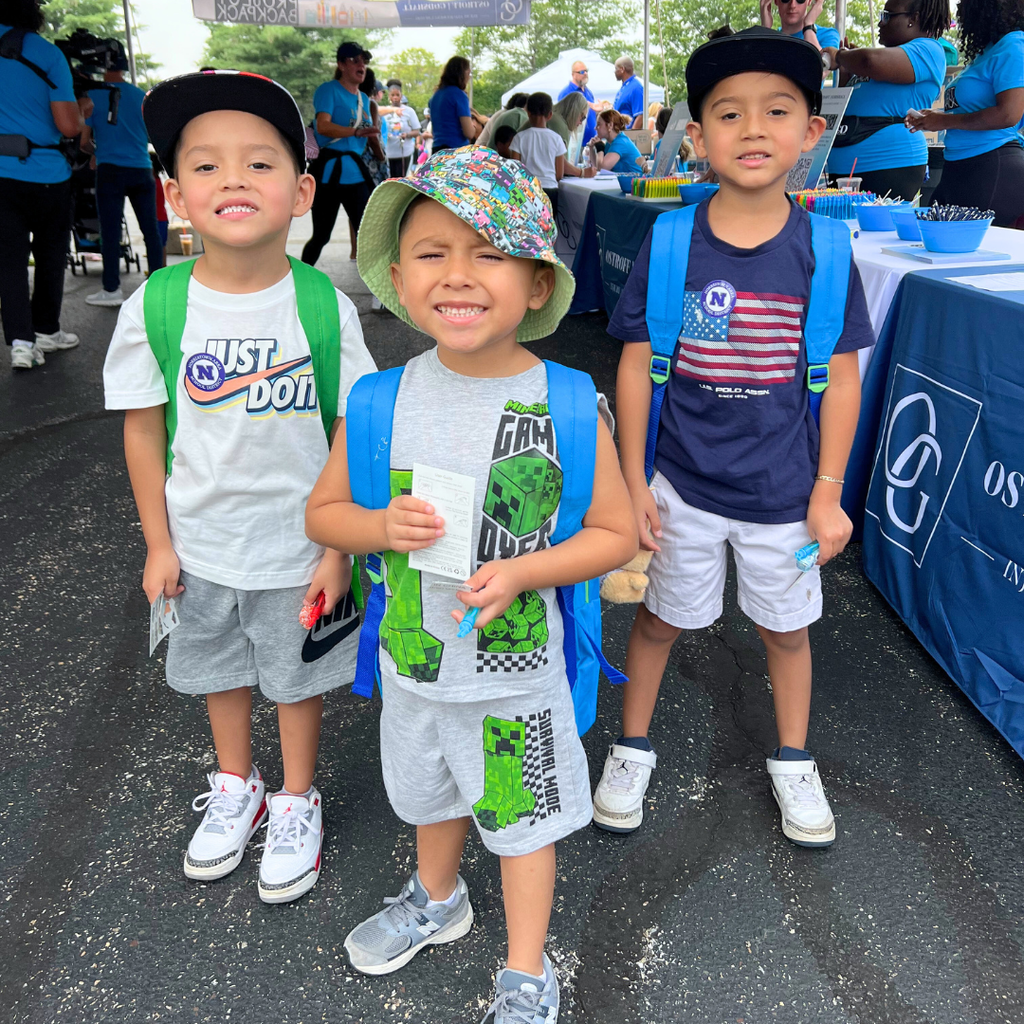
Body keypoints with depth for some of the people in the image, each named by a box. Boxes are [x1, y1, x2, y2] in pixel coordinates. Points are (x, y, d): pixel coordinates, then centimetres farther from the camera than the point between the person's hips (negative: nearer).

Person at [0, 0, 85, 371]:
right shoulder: (48, 54, -7)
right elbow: (69, 126, -12)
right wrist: (82, 112, 10)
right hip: (47, 174, -2)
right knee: (50, 255, 14)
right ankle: (45, 331, 23)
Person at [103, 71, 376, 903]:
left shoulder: (323, 305, -16)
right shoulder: (155, 308, -13)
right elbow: (143, 430, -4)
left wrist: (339, 547, -10)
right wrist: (158, 544, -1)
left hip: (299, 545, -2)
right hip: (201, 545, 2)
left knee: (299, 677, 17)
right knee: (221, 673, 23)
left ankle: (296, 803, 43)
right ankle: (236, 788, 50)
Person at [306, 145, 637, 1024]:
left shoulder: (567, 407, -19)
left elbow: (615, 532, -11)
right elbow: (323, 511, 0)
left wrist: (520, 571, -26)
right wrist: (383, 527, -22)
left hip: (517, 671, -3)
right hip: (412, 660, 4)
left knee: (522, 821, 18)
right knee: (431, 795, 29)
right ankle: (436, 899, 60)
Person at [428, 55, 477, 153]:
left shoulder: (436, 95, 15)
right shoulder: (458, 94, -9)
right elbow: (469, 133, -14)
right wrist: (474, 125, 8)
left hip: (437, 149, 8)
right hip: (457, 150, -8)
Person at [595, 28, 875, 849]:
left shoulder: (823, 248, -7)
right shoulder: (670, 243, -9)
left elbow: (842, 377, -2)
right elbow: (636, 366, -6)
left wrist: (829, 492, -4)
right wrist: (633, 485, -7)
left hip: (784, 489, 1)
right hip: (682, 482, -1)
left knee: (787, 627, 18)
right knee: (660, 619, 15)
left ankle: (793, 763, 43)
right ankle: (633, 748, 39)